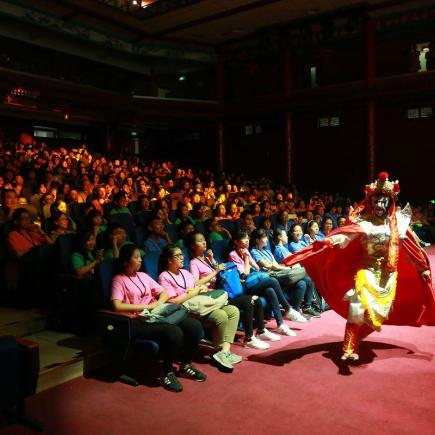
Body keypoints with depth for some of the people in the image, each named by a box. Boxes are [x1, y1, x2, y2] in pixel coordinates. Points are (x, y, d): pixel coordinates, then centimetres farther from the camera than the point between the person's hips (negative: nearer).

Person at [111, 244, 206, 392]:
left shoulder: (143, 276, 20)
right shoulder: (119, 279, 0)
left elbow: (164, 293, 19)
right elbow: (117, 306, -16)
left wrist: (157, 304, -4)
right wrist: (145, 306, -13)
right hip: (139, 322, -7)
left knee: (195, 325, -13)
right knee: (174, 333, -33)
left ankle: (185, 365, 7)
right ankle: (167, 373, -10)